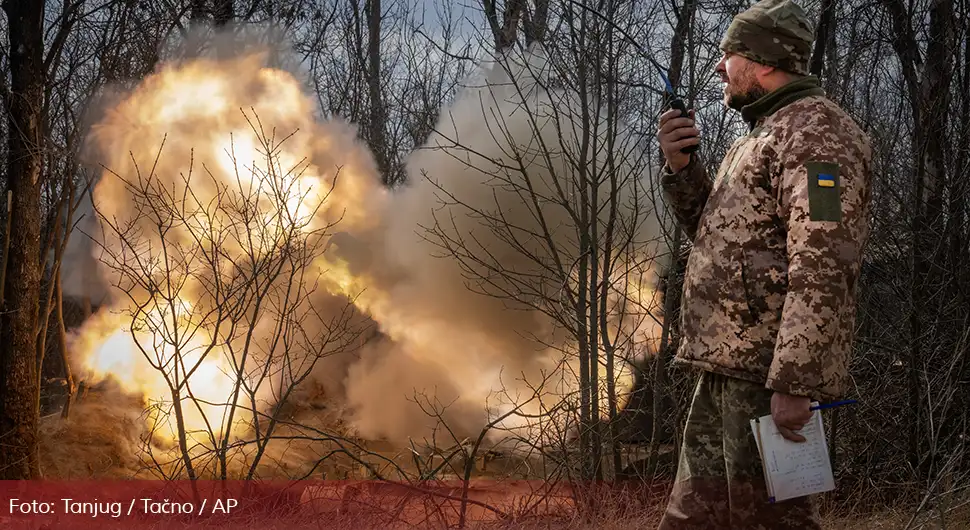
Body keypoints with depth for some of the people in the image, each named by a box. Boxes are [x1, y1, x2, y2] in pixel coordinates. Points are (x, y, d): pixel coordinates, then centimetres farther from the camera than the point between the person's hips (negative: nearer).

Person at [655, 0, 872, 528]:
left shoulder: (816, 129, -11)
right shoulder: (761, 135, 20)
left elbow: (823, 268, -21)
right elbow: (713, 233, 26)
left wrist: (794, 383, -27)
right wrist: (681, 167, 9)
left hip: (767, 368, -10)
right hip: (726, 365, 10)